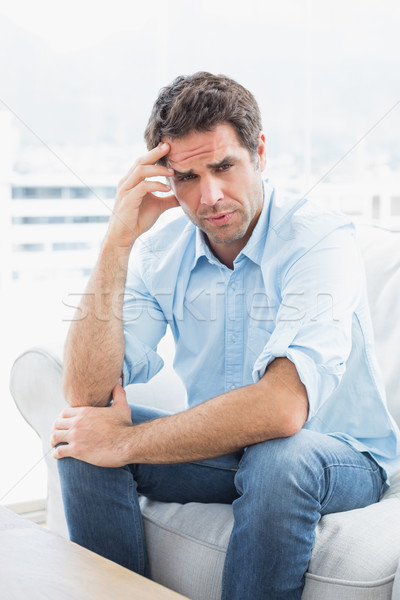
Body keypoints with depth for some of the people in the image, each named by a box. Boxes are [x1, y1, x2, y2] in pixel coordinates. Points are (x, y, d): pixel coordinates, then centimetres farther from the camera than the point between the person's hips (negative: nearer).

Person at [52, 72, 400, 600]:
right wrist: (117, 243, -24)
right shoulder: (158, 253, -6)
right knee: (81, 439, -14)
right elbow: (86, 395, -16)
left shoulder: (321, 239, -22)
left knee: (278, 458, -37)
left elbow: (281, 408, -36)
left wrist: (126, 443, -25)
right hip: (222, 448, 5)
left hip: (338, 454, -4)